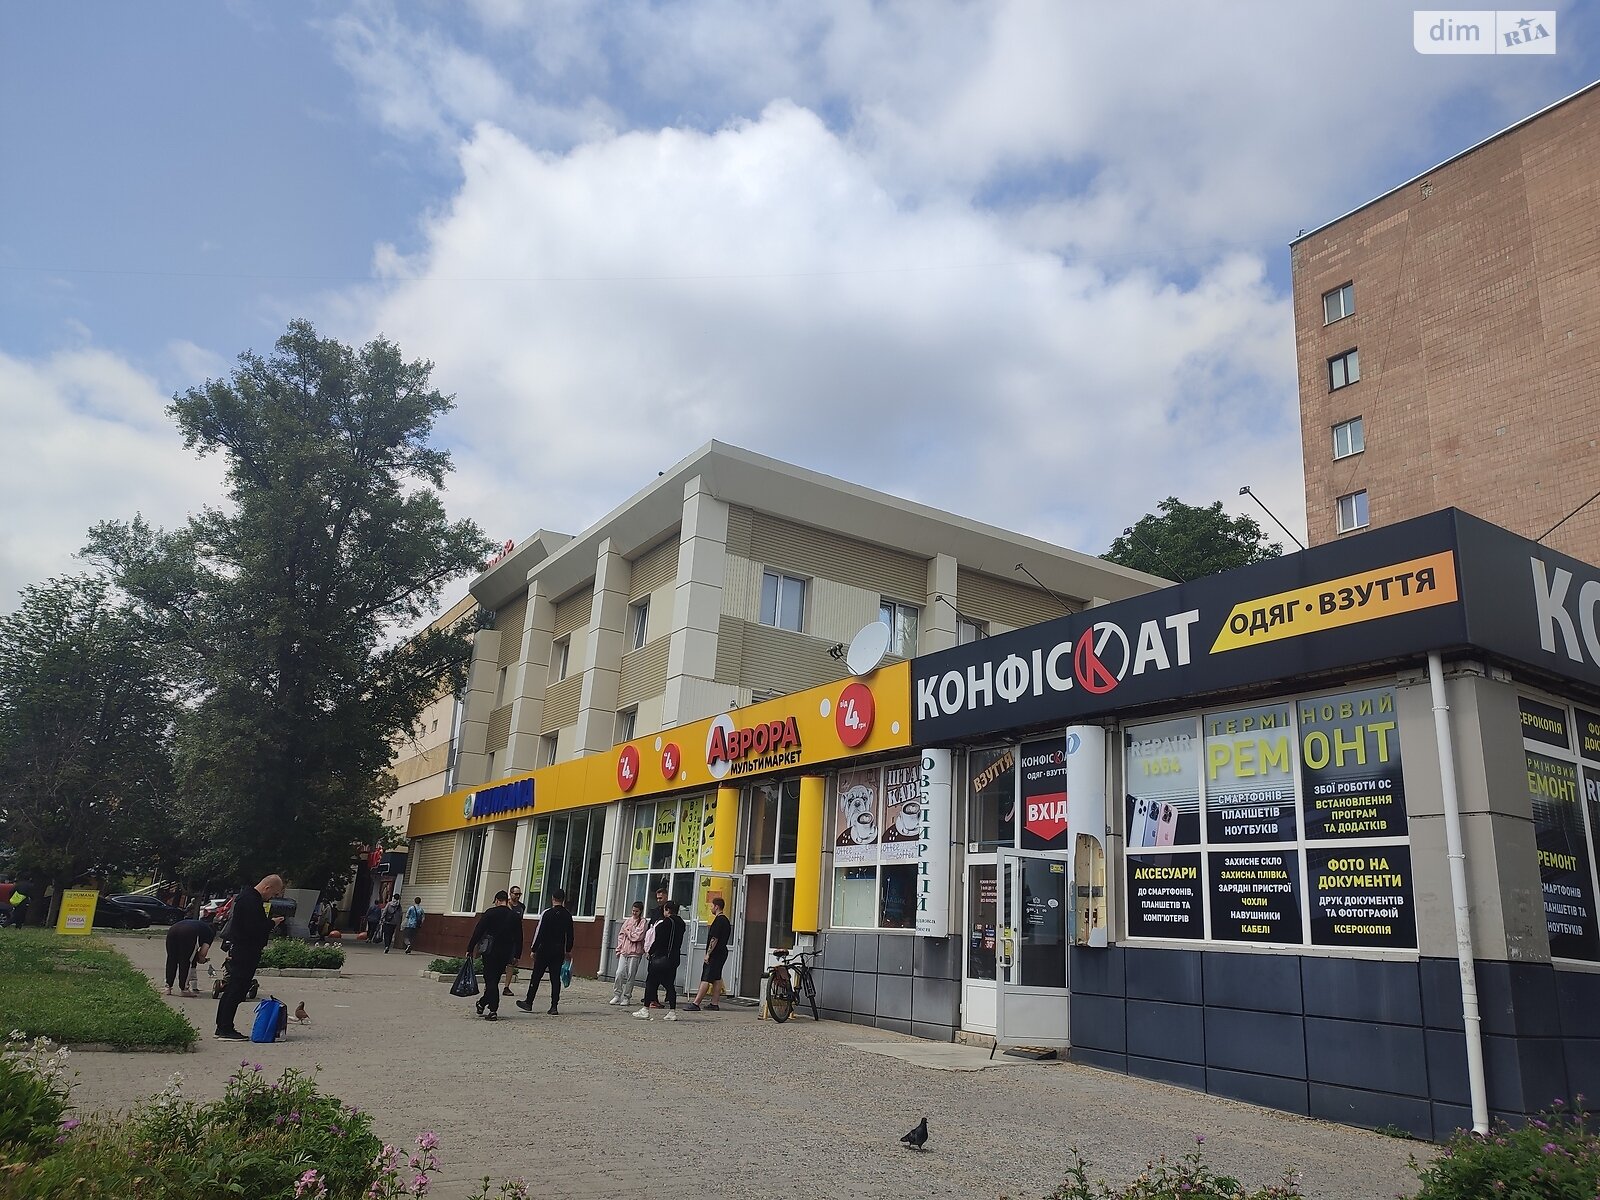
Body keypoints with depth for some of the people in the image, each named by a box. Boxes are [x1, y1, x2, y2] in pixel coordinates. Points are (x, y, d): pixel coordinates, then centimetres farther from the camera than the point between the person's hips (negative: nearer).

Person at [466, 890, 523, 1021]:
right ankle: (482, 1003, 27)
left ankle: (493, 1010, -6)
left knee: (491, 980, 0)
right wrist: (517, 956, 13)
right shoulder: (515, 917, 6)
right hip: (506, 954, 3)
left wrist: (470, 949, -4)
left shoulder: (490, 913, -5)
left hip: (490, 951, -3)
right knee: (494, 979, 16)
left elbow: (478, 931, -8)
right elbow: (519, 938, 7)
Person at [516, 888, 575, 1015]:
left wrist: (534, 949, -3)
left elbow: (540, 933, -11)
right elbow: (570, 935, 8)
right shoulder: (567, 915, 3)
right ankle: (554, 1007, 2)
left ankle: (528, 1003, 17)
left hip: (545, 949, -4)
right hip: (559, 951, 4)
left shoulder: (547, 913, -11)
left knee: (536, 976, 8)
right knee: (555, 978, 5)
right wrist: (568, 950, 20)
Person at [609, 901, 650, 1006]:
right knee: (619, 973, -4)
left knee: (631, 975, 0)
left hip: (635, 952, -4)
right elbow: (621, 934, 16)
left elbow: (637, 937, -13)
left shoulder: (643, 922, -3)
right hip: (624, 950, 4)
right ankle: (617, 995, 8)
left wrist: (628, 931, -2)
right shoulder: (628, 920, 12)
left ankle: (627, 997, 10)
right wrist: (619, 948, 10)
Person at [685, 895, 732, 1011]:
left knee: (706, 979, -10)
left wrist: (708, 953, -17)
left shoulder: (718, 920, -15)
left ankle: (695, 1003, -12)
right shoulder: (726, 920, 15)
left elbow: (714, 939, -20)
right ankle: (714, 1003, 12)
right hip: (722, 952, 10)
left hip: (715, 954, -10)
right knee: (717, 979, 11)